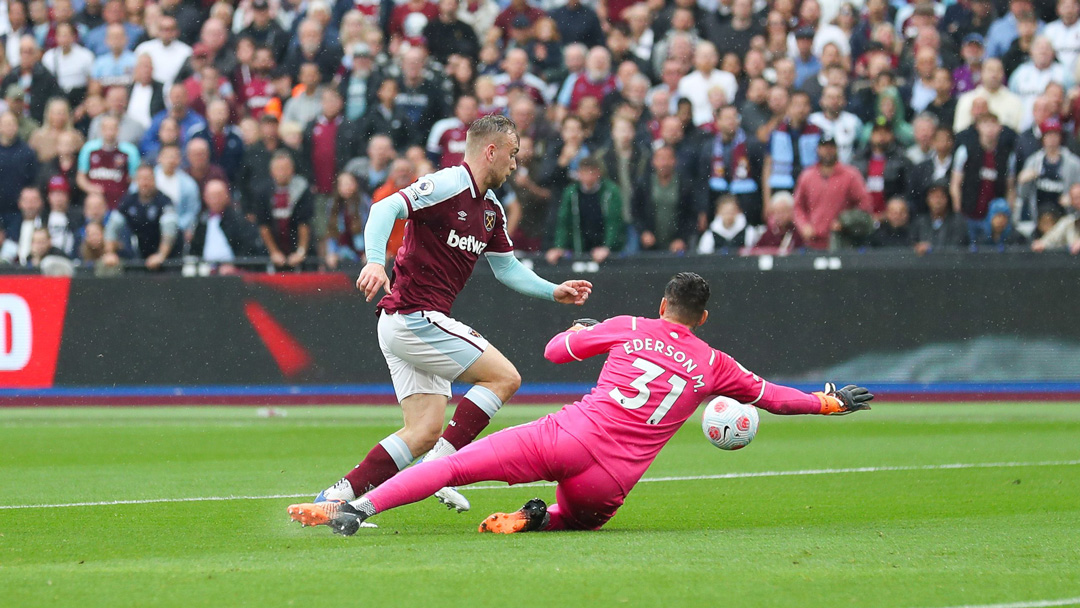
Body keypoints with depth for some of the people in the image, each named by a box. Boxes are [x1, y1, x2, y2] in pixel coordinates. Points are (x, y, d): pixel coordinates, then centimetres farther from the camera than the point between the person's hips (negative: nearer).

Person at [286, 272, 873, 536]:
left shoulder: (629, 329, 12)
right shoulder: (714, 367, 14)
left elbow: (555, 349, 21)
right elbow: (773, 397, 28)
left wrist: (577, 330, 43)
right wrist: (829, 403, 44)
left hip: (571, 435, -1)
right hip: (609, 487, 1)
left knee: (454, 464, -2)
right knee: (577, 515, 32)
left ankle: (354, 507, -18)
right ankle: (536, 520, -3)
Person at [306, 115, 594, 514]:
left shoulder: (490, 208, 16)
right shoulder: (448, 186, -13)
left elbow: (508, 269, 27)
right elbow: (385, 209, -26)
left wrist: (553, 292, 18)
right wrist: (375, 261, -40)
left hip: (405, 325, 9)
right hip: (414, 316, -9)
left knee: (425, 433, 3)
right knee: (504, 377, -8)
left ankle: (338, 496, -1)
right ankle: (440, 466, -12)